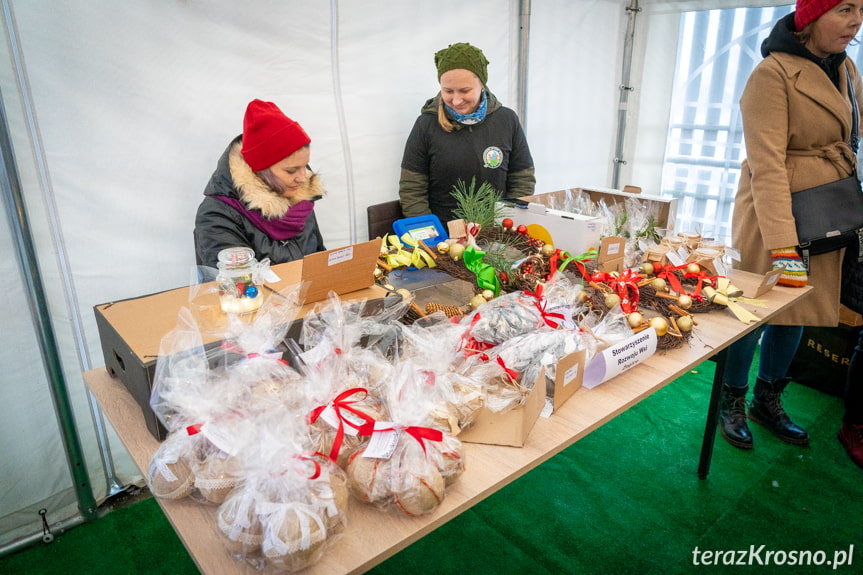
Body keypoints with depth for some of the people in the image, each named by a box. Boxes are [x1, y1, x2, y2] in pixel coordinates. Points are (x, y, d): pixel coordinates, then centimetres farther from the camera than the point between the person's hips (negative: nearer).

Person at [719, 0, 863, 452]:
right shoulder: (773, 73, -14)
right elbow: (767, 165, -22)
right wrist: (783, 245, -28)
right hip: (774, 211, -7)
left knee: (798, 311, 14)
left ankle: (768, 402, 31)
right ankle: (731, 404, 22)